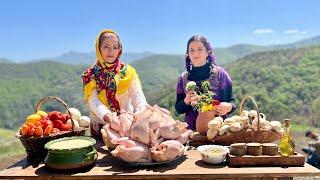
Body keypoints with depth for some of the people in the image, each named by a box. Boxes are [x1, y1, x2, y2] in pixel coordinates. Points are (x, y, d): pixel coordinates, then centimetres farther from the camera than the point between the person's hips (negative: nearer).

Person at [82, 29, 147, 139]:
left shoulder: (128, 72, 1)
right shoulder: (90, 75, 2)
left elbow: (138, 96, -7)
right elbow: (93, 100, -9)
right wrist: (107, 116, -28)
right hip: (100, 126, 0)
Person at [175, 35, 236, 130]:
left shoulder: (220, 74, 1)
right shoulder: (183, 78, 7)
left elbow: (231, 102, 2)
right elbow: (178, 109, 11)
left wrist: (228, 107, -19)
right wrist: (186, 101, -8)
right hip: (191, 129, 2)